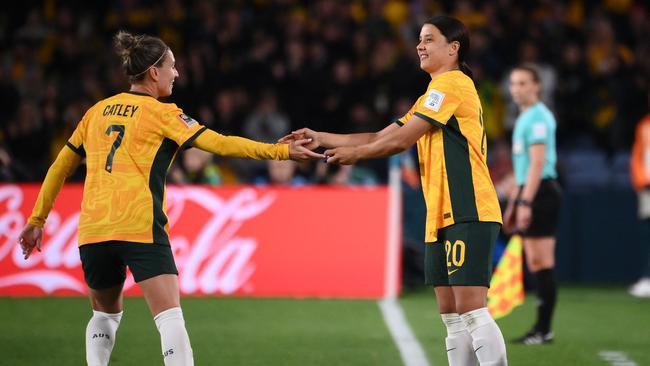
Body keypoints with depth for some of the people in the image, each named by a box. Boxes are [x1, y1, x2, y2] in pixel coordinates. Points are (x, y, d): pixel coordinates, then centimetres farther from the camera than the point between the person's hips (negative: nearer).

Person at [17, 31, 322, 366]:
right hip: (140, 227, -6)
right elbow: (221, 144, -5)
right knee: (170, 317, -10)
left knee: (105, 314, 23)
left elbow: (60, 166, 21)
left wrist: (37, 219, 29)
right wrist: (282, 151, -2)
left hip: (92, 231, 6)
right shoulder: (161, 113, 2)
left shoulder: (97, 111, 17)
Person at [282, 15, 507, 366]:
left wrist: (356, 153, 4)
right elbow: (383, 137, 22)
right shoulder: (435, 93, 24)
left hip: (468, 214, -10)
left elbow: (400, 140, -10)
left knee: (471, 309, -15)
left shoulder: (452, 84, -7)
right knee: (451, 314, 7)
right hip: (443, 217, 10)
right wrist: (322, 138, 17)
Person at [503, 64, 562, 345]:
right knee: (536, 263, 9)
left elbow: (537, 163, -18)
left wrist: (525, 202, -22)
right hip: (528, 193, 10)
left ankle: (544, 330, -8)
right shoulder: (524, 118, 19)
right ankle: (541, 329, 11)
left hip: (541, 193, -10)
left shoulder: (538, 118, -11)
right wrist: (513, 201, 25)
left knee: (541, 262, -8)